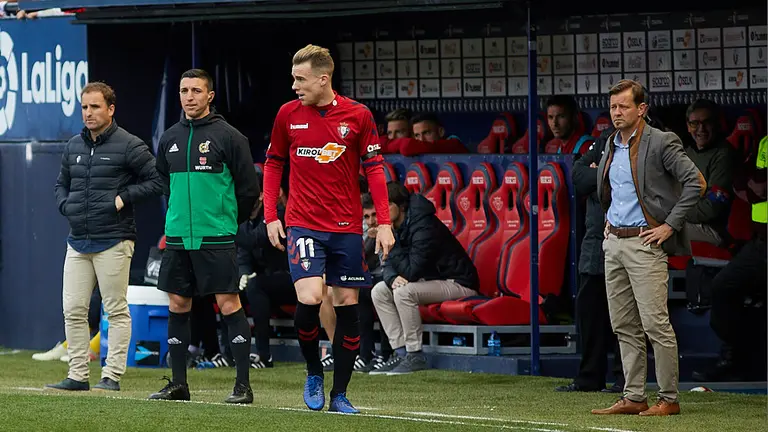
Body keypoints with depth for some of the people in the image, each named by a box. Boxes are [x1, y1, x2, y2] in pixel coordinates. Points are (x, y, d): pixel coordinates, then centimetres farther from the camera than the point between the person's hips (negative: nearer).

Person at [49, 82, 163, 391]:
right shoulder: (73, 146, 14)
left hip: (113, 241, -6)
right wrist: (66, 206, 7)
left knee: (116, 311, -2)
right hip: (78, 242, 6)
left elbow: (156, 181, -6)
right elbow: (61, 184, 27)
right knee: (73, 310, 3)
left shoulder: (129, 146, -5)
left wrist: (124, 198, -12)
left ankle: (112, 375, 0)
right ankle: (78, 375, 9)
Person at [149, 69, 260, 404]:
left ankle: (243, 385, -5)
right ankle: (178, 384, 15)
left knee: (229, 305, -7)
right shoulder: (169, 138, 10)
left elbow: (249, 188, -3)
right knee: (177, 306, 7)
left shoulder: (228, 137, -6)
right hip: (177, 238, 6)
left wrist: (228, 222, 4)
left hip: (216, 238, -6)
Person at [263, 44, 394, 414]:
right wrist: (270, 215, 4)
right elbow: (273, 162, 12)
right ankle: (313, 373, 7)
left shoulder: (358, 116, -2)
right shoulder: (288, 114, 1)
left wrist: (384, 223, -5)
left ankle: (339, 394, 13)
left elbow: (374, 169, 1)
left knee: (347, 305, 2)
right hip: (303, 223, -1)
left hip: (346, 227, 1)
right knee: (309, 299, -18)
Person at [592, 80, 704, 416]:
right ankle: (633, 398, 12)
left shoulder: (661, 143, -10)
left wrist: (669, 226, -15)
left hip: (644, 243, -8)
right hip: (613, 242, 8)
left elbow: (695, 183, -15)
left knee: (656, 324, -9)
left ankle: (669, 399, -4)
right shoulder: (610, 146, 14)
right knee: (624, 326, 8)